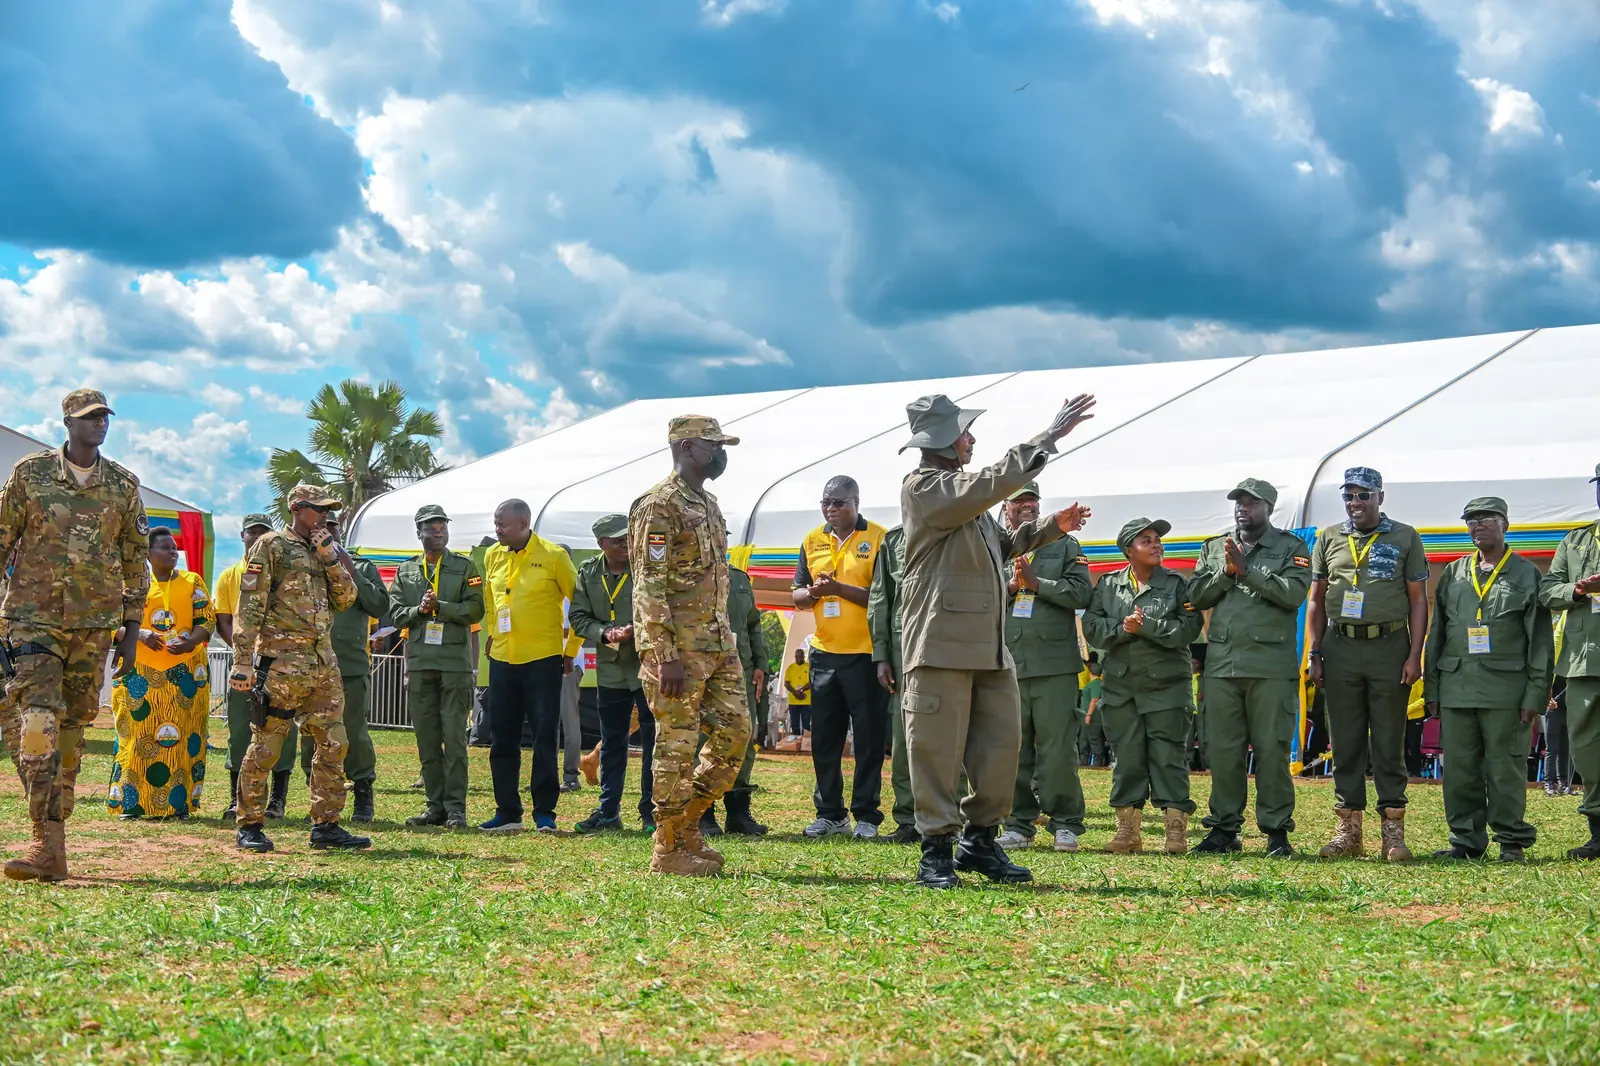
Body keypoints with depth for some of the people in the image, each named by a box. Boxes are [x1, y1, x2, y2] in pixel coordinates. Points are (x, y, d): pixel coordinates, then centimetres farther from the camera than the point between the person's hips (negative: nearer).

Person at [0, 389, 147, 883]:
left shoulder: (123, 485, 8)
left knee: (72, 726, 6)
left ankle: (52, 831, 15)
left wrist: (131, 630, 11)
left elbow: (136, 561, 13)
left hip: (95, 623, 3)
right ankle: (49, 845, -19)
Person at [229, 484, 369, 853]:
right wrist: (242, 661, -15)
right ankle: (249, 826, 6)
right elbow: (249, 607, -8)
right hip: (280, 662, -7)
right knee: (265, 747, -2)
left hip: (323, 663, 7)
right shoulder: (271, 546, -3)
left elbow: (345, 600, 10)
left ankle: (326, 825, 12)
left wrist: (331, 558, -2)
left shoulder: (327, 551, 19)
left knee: (333, 745, 6)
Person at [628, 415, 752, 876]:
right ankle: (668, 850, 5)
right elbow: (650, 586, -17)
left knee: (735, 731, 8)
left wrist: (729, 641, 20)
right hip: (679, 648, -9)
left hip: (718, 646, 9)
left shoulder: (709, 505, 17)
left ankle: (687, 825, 19)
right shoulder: (660, 506, -12)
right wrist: (667, 656, -22)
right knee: (677, 744, -4)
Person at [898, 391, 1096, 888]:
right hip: (942, 643, -9)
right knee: (937, 749, -3)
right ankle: (936, 852, 4)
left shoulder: (966, 493, 19)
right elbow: (995, 482, -20)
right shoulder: (924, 488, -9)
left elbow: (1000, 545, 29)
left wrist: (1051, 528, 15)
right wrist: (1049, 437, -16)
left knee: (1002, 742, 9)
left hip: (989, 645, 9)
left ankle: (980, 841, 19)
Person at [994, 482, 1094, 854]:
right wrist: (1009, 587, -10)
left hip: (1055, 664, -2)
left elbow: (1081, 592, -2)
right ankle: (1018, 824, 12)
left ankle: (1066, 824, 3)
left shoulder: (1065, 546, 11)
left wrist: (1036, 583, -8)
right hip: (1006, 664, 2)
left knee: (1058, 747, -4)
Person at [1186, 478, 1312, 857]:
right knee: (1222, 749, 5)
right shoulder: (1214, 548, 16)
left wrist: (1247, 571, -14)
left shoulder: (1291, 547, 5)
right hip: (1221, 664, 4)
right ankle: (1224, 828, 12)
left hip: (1271, 665, -3)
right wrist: (1226, 572, -8)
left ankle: (1276, 830, 2)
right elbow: (1196, 596, 7)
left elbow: (1295, 593, -11)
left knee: (1272, 748, -3)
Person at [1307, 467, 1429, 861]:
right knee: (1345, 743, 5)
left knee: (1389, 745, 0)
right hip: (1340, 649, 2)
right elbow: (1316, 601, 14)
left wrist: (1414, 656, -5)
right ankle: (1348, 831, 10)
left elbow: (1418, 600, 4)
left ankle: (1393, 832, 3)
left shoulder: (1405, 538, 5)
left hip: (1389, 647, -2)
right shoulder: (1329, 539, 12)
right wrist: (1315, 655, 6)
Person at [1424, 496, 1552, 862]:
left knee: (1506, 767, -1)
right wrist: (1431, 690, 11)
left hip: (1505, 690, -4)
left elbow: (1541, 640, 2)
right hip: (1456, 689, 4)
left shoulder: (1526, 575, 5)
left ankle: (1511, 841, 8)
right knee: (1459, 768, 4)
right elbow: (1435, 635, 16)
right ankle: (1465, 841, 12)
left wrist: (1535, 694, -6)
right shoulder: (1453, 574, 15)